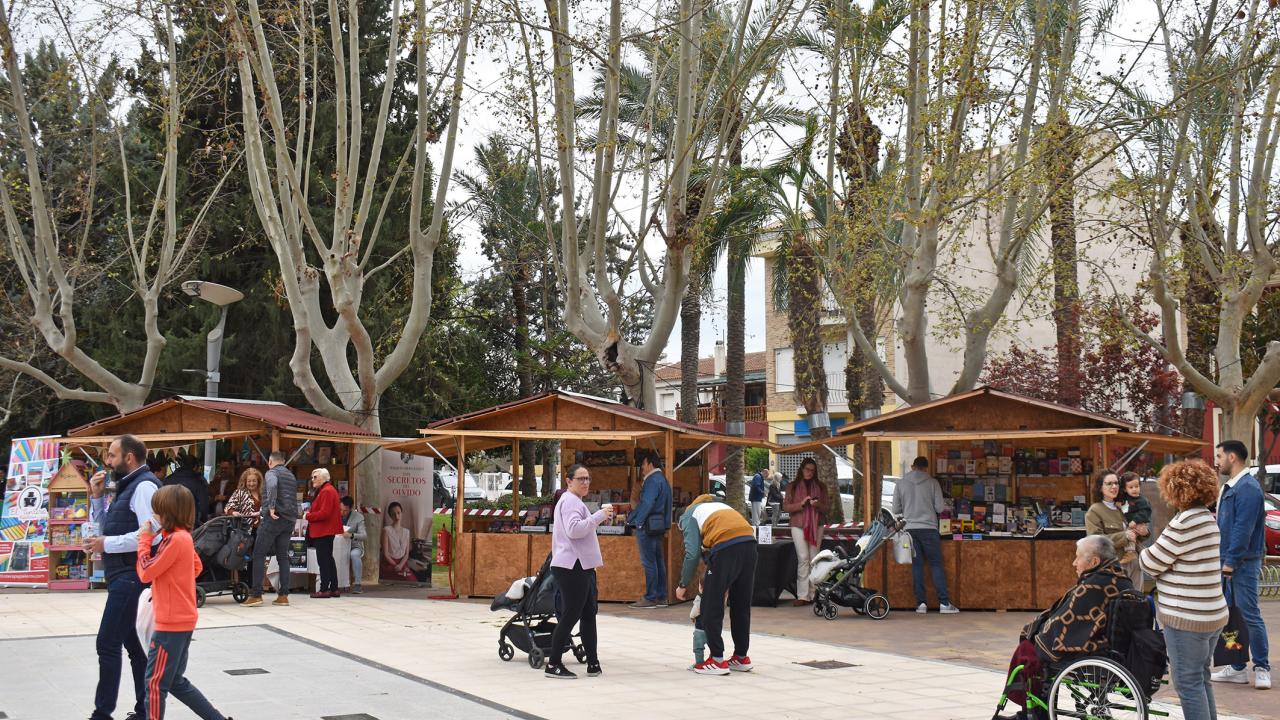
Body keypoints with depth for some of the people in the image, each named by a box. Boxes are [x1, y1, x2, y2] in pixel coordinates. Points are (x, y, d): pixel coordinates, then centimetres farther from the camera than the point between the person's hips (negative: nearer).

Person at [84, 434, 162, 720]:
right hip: (123, 577, 10)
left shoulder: (144, 486, -14)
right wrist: (97, 496, 11)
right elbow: (104, 526, 24)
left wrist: (106, 544, -19)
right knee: (133, 644, 14)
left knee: (108, 645, -8)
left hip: (131, 577, -10)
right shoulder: (127, 486, 17)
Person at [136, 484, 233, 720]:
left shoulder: (175, 539, -19)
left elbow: (146, 573, -16)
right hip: (182, 619, 10)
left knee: (155, 682, -1)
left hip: (172, 622, -10)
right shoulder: (183, 536, 10)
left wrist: (144, 539, -8)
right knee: (175, 681, 17)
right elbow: (196, 566, 23)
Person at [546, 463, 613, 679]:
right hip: (572, 567, -11)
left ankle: (593, 664, 16)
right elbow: (574, 529, -25)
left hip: (582, 566, 11)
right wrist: (599, 516, -25)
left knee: (588, 615, 12)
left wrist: (599, 519, 18)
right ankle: (553, 665, 0)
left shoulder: (574, 501, 23)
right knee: (571, 615, -6)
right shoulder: (570, 501, -11)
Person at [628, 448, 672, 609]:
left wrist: (632, 519, -17)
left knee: (649, 562, -6)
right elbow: (667, 506, 19)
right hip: (659, 526, 10)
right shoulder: (663, 479, 17)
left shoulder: (653, 480, -14)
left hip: (648, 526, -10)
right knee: (658, 561, 11)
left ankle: (650, 598, -5)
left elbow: (646, 504, -22)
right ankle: (661, 597, 15)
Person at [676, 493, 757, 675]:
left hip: (725, 546, -7)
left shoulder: (688, 516, 18)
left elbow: (692, 553, 4)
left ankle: (717, 660, 7)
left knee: (711, 607, 6)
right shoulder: (719, 505, 37)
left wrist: (683, 585, 14)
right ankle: (741, 658, 26)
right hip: (749, 542, 7)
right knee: (741, 605, 18)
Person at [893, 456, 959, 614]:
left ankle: (921, 603, 4)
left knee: (917, 565, 6)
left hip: (910, 529, 2)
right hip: (929, 528, -1)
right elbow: (939, 508, -2)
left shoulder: (900, 484, 4)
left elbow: (896, 510, 7)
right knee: (936, 564, 4)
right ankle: (944, 603, 1)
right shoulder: (932, 482, 0)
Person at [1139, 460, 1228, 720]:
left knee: (1188, 682, 0)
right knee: (1201, 678, 18)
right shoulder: (1208, 518, 10)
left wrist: (1142, 550, 7)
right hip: (1211, 614, 9)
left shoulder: (1184, 523, -20)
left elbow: (1151, 564, -12)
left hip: (1186, 618, -9)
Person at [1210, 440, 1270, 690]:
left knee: (1249, 615, -5)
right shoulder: (1230, 487, 15)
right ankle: (1238, 669, 19)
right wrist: (1223, 560, 18)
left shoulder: (1248, 488, -15)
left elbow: (1243, 528, -21)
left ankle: (1262, 668, 4)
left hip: (1242, 563, -10)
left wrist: (1231, 561, -21)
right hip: (1228, 561, 10)